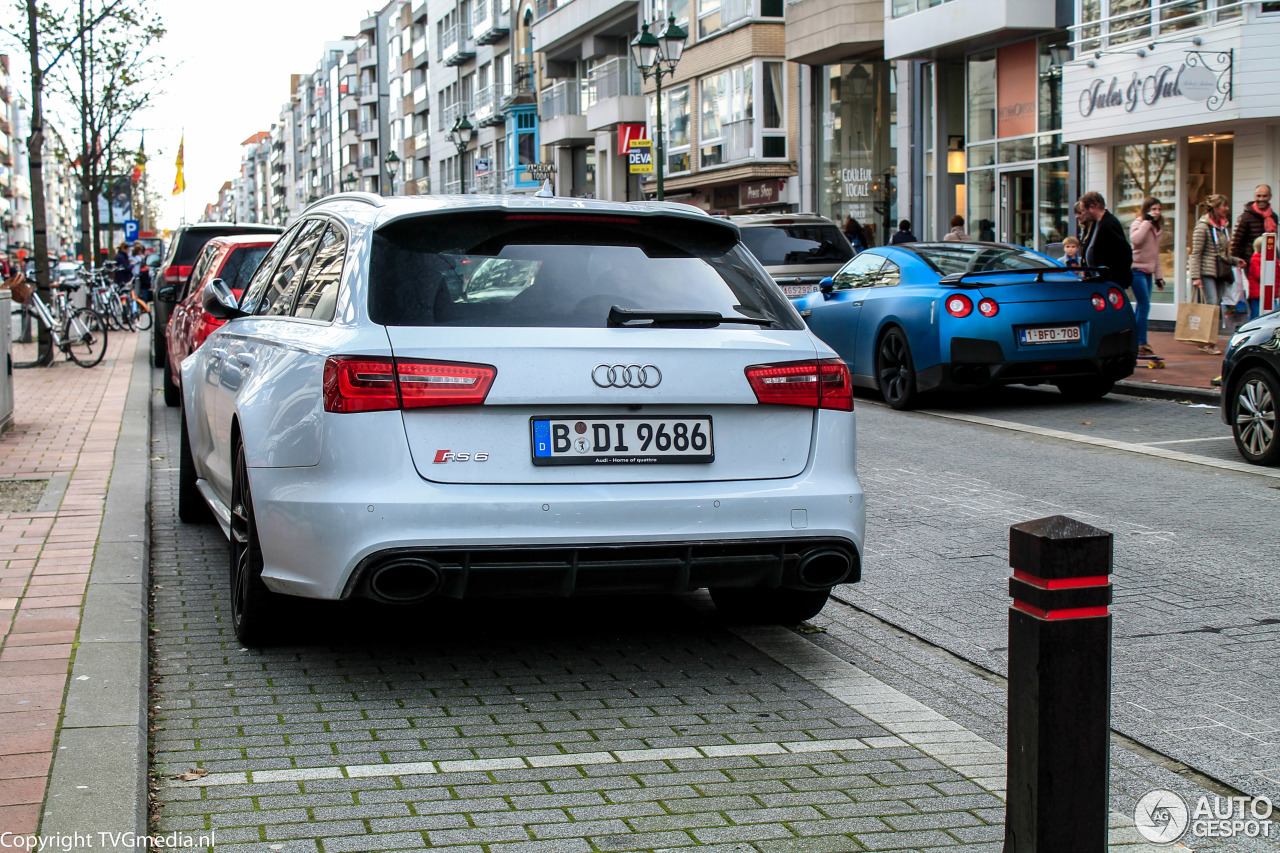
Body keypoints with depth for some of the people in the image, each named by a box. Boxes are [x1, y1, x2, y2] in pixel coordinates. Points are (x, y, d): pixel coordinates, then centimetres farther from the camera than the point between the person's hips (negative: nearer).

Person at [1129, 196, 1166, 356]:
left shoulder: (1156, 228, 19)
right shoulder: (1138, 224, -5)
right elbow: (1135, 239, -29)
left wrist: (1159, 276, 19)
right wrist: (1147, 221, -21)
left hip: (1148, 271, 8)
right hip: (1137, 269, -8)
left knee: (1141, 307, 8)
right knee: (1144, 306, -13)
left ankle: (1135, 343, 11)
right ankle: (1142, 344, -13)